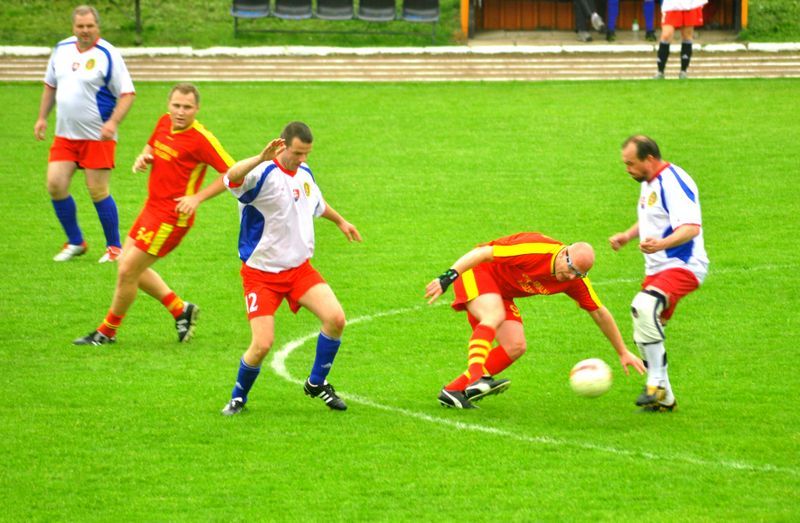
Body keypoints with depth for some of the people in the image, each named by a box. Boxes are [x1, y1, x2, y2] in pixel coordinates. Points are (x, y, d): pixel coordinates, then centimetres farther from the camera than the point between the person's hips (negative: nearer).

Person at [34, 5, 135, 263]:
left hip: (97, 136, -6)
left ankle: (114, 247, 10)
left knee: (98, 191, -5)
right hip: (65, 135, 6)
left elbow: (127, 94, -11)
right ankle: (75, 242, 15)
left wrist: (113, 122, -24)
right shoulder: (62, 49, 8)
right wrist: (42, 117, 15)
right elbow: (50, 85, 21)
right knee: (55, 185, -2)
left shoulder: (108, 55, -11)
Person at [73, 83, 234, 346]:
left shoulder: (201, 139, -20)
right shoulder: (164, 122, 2)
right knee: (128, 265, 16)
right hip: (152, 206, 9)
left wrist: (197, 197, -23)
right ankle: (180, 309, 28)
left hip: (171, 217, -9)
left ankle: (107, 332, 16)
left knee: (127, 271, -3)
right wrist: (143, 158, 0)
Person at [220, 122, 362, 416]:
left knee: (335, 318, -14)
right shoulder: (263, 174, -19)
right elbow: (232, 178, -43)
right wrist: (262, 159, -60)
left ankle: (317, 383, 9)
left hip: (300, 268, 6)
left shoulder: (304, 173, 5)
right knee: (262, 345, -14)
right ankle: (238, 397, 15)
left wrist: (340, 221, 44)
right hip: (261, 273, -6)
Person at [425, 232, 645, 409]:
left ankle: (454, 390, -9)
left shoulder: (575, 280, -11)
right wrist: (447, 278, -35)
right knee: (495, 316, -35)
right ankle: (476, 377, -52)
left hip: (501, 293, 7)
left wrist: (623, 352, 5)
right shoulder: (535, 250, -32)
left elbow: (600, 313, 1)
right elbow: (482, 253, -29)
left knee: (516, 347, -8)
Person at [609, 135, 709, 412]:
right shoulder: (648, 183, 14)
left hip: (682, 266, -11)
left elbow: (691, 228, -28)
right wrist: (627, 235, 13)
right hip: (656, 269, 11)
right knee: (644, 336, 11)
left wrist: (662, 244, -44)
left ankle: (657, 383, -27)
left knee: (644, 306, -34)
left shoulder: (673, 182, -17)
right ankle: (663, 399, 24)